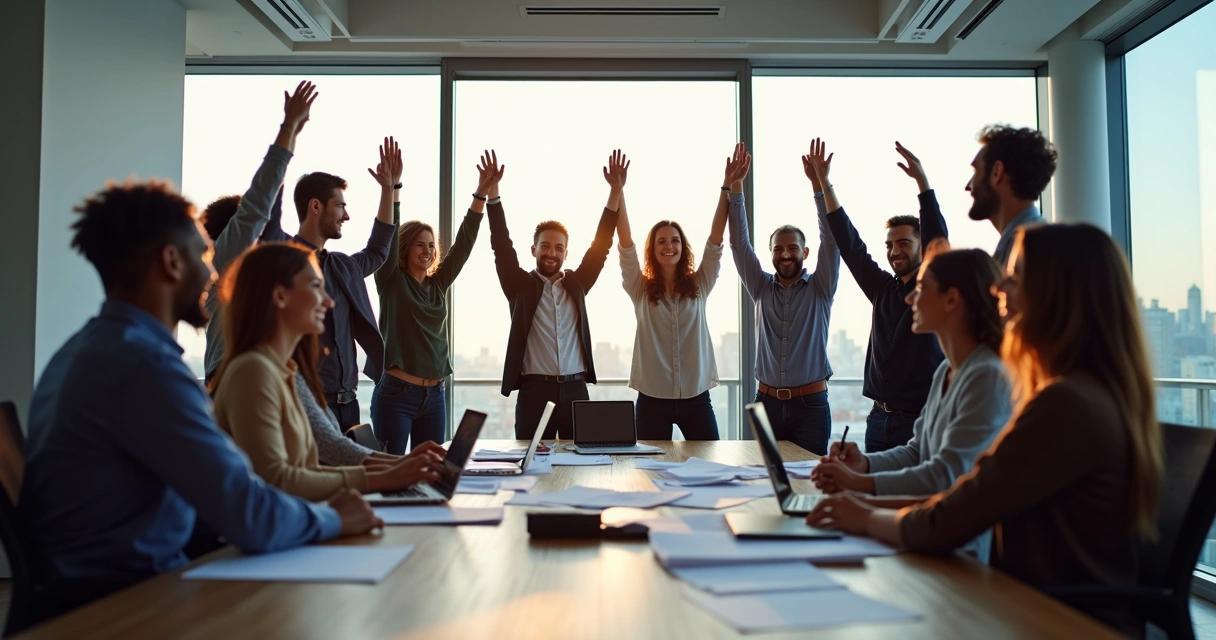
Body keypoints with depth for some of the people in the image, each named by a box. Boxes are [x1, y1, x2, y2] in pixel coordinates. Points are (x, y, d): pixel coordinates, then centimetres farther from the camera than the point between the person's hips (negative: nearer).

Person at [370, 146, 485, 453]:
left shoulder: (439, 283, 10)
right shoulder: (391, 281, 0)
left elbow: (464, 243, 5)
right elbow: (387, 237, -13)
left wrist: (482, 193, -2)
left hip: (434, 395, 5)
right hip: (395, 394, -5)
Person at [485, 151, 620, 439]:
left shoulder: (577, 284, 11)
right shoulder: (520, 285, 6)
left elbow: (601, 246, 6)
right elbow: (502, 246, -4)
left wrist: (616, 191, -2)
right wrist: (492, 191, -13)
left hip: (575, 390, 2)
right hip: (534, 390, -2)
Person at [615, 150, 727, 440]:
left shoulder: (699, 285, 4)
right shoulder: (641, 289, 1)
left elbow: (715, 241, -4)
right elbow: (626, 246, -10)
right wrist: (617, 191, -21)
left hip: (696, 397, 1)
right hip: (652, 399, -1)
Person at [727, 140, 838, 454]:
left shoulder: (819, 289, 1)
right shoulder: (762, 288, 8)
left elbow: (831, 241, -11)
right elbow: (740, 244, 1)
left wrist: (819, 185, -22)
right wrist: (733, 186, -9)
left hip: (810, 404, -2)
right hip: (768, 402, 2)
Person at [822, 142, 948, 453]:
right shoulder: (882, 290, 11)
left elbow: (937, 237, -15)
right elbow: (850, 244, 7)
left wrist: (921, 179, -25)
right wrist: (823, 183, 2)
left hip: (921, 420, -5)